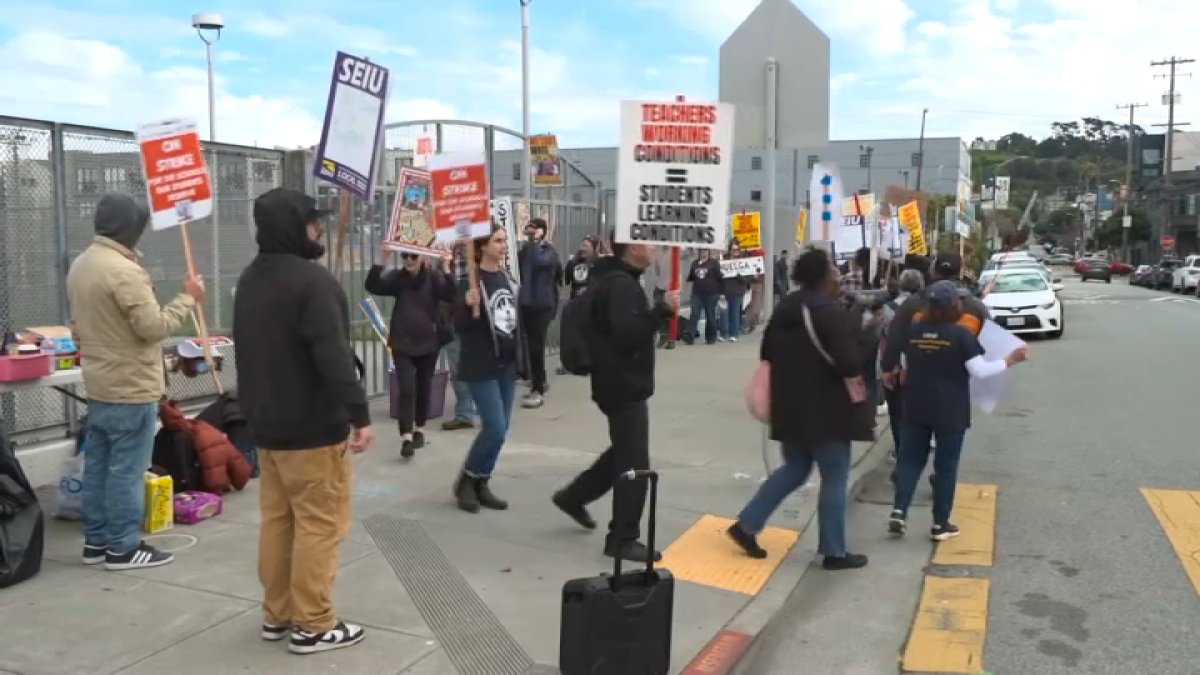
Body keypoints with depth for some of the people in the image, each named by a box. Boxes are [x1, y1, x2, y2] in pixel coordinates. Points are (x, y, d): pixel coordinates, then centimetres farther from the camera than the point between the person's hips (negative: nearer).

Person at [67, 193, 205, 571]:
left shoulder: (80, 265, 10)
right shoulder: (124, 270, -21)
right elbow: (153, 326, -21)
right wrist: (187, 299, -10)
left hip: (98, 384, 10)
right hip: (131, 388, -10)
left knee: (98, 464, 14)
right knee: (126, 469, -2)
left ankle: (96, 540, 22)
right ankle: (123, 547, 5)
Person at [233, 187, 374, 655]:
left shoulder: (250, 279, 12)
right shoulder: (312, 279, -18)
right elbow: (333, 356, -25)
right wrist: (359, 414, -22)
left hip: (266, 422, 9)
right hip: (312, 425, -9)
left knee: (277, 520, 15)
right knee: (320, 525, -1)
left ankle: (277, 614, 23)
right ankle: (313, 626, 5)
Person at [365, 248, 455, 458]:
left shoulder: (433, 277, -4)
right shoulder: (396, 277, -1)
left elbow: (450, 296, -19)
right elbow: (372, 286, -15)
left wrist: (446, 269, -32)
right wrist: (380, 261, -28)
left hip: (428, 342, 0)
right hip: (402, 344, 0)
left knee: (423, 388, 12)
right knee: (407, 389, -9)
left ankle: (419, 429, 29)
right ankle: (406, 437, -13)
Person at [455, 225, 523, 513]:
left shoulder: (507, 277, 8)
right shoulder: (472, 279, -12)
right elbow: (460, 326, -13)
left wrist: (519, 357, 16)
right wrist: (471, 307, -32)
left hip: (507, 365, 7)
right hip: (481, 366, -7)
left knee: (500, 430, 9)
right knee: (495, 430, -10)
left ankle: (481, 484, 22)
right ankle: (466, 481, 11)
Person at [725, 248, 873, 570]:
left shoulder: (784, 308, 8)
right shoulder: (832, 312, -17)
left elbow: (768, 353, 15)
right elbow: (849, 362, -23)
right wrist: (857, 395, -5)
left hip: (790, 406, 8)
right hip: (827, 408, -8)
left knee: (794, 469, 19)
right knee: (835, 476, 5)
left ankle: (747, 525, 15)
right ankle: (834, 551, 14)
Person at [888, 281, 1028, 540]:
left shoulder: (913, 330, 1)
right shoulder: (960, 334, -13)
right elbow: (979, 370, -12)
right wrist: (1010, 360, -3)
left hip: (916, 407, 4)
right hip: (950, 411, -3)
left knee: (910, 458, 11)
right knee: (946, 465, 6)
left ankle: (899, 511, -2)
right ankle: (940, 524, 11)